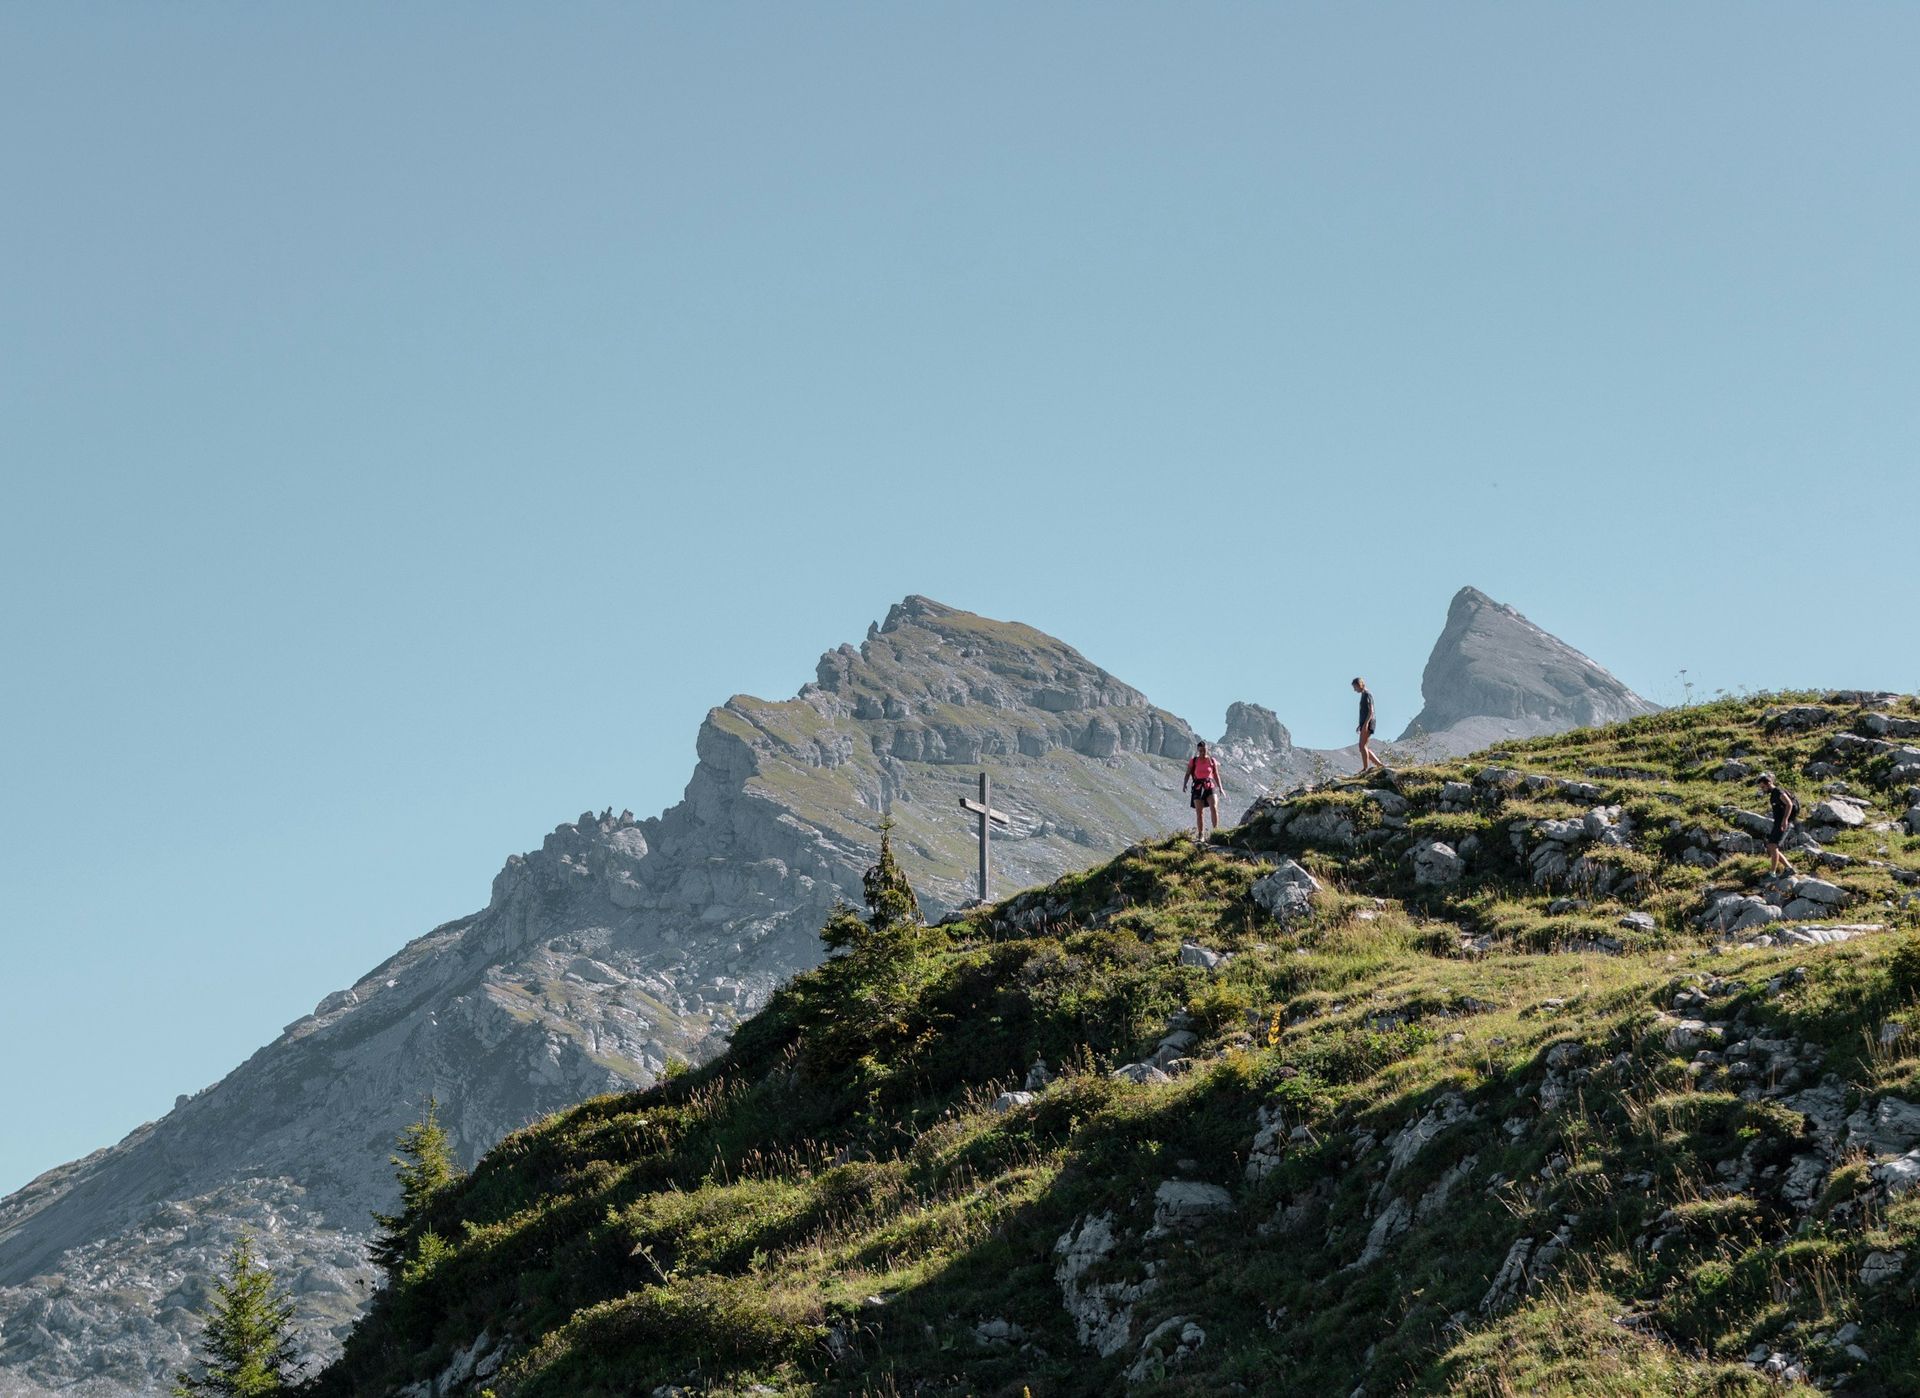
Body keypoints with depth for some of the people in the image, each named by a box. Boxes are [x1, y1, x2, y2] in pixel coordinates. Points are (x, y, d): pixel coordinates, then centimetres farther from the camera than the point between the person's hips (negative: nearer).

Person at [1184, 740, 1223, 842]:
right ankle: (1200, 836, 5)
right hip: (1198, 788, 0)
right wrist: (1185, 784, -16)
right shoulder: (1193, 761, 4)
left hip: (1210, 787, 0)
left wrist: (1220, 788, 3)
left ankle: (1216, 831, -17)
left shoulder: (1212, 761, 8)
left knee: (1214, 808, -21)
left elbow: (1216, 776, 12)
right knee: (1199, 812, 0)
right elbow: (1187, 774, 1)